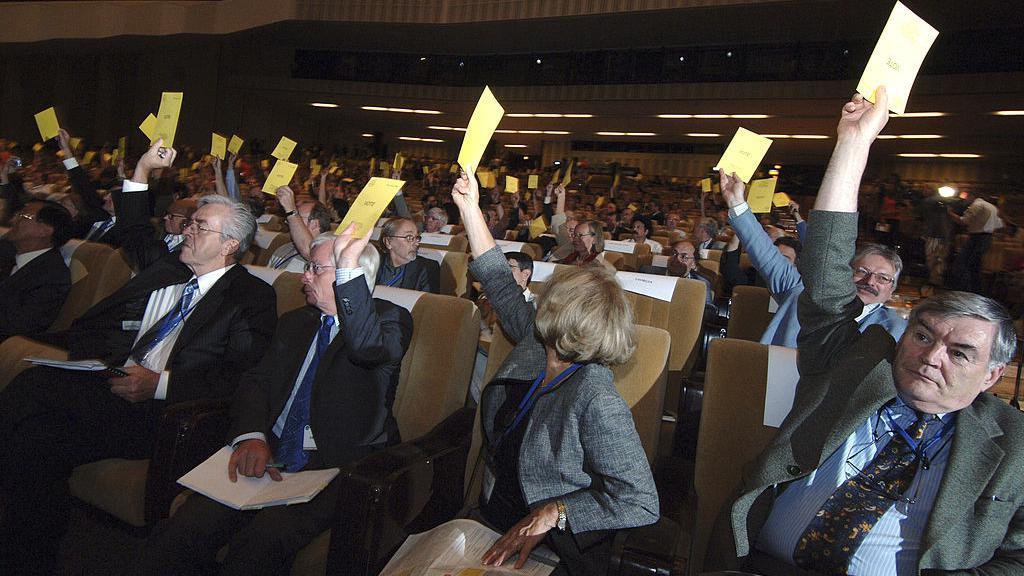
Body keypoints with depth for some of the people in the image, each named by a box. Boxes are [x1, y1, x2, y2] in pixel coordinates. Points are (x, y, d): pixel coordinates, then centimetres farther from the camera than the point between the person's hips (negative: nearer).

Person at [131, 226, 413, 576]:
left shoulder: (391, 318, 0)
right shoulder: (294, 322, 20)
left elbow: (368, 348, -25)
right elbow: (257, 381, 9)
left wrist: (349, 266, -28)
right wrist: (250, 436, -10)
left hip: (336, 468, -5)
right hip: (267, 456, 6)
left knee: (256, 545, -28)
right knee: (184, 529, -18)